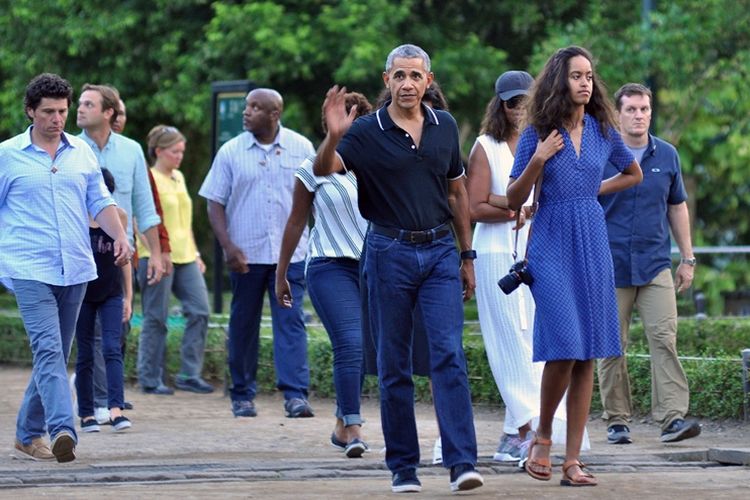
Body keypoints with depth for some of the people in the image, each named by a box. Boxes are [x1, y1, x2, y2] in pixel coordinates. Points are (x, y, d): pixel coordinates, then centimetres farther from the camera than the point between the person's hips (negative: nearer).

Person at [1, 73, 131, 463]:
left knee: (56, 355, 10)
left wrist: (119, 237, -3)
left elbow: (100, 201, 13)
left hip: (75, 270, 5)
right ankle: (62, 430, -32)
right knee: (49, 351, -19)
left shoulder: (82, 153, 12)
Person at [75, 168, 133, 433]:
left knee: (112, 350, -12)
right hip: (82, 294, -1)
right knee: (85, 356, 4)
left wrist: (128, 296, 8)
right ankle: (86, 414, 10)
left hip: (112, 294, 1)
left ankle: (116, 409, -21)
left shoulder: (118, 216, 1)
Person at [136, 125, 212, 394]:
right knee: (156, 319, -2)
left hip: (185, 258, 8)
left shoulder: (178, 177, 17)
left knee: (199, 311, -1)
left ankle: (189, 375, 4)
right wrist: (156, 254, -20)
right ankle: (150, 379, 6)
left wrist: (196, 254, 21)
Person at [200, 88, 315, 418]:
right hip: (246, 253, 1)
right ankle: (242, 396, 16)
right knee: (243, 325, 7)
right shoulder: (231, 152, 3)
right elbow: (215, 203, 3)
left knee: (291, 321, -9)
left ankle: (296, 394, -13)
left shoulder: (301, 149, 4)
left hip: (291, 252, -1)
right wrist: (228, 246, -9)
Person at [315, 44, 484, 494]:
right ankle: (403, 467, 10)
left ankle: (462, 462, -14)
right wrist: (334, 136, -38)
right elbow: (324, 170, -18)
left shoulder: (445, 127, 8)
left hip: (440, 252, 2)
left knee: (449, 355, -10)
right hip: (389, 253, -2)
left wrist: (467, 256, 16)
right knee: (394, 366, 3)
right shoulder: (367, 132, -3)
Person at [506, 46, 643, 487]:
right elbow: (514, 201, -1)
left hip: (593, 244, 4)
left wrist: (595, 189, 12)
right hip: (552, 245, -4)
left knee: (588, 355, 0)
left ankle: (574, 460, 4)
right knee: (564, 346, -16)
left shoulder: (603, 130, 7)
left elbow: (634, 174, 25)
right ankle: (543, 436, 8)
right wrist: (538, 160, -14)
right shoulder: (538, 134, -2)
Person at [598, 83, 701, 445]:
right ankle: (616, 421, 10)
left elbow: (677, 207, 16)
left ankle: (673, 417, -16)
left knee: (664, 337, -11)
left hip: (655, 264, 2)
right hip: (610, 267, -1)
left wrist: (688, 258, 13)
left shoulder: (667, 156, 8)